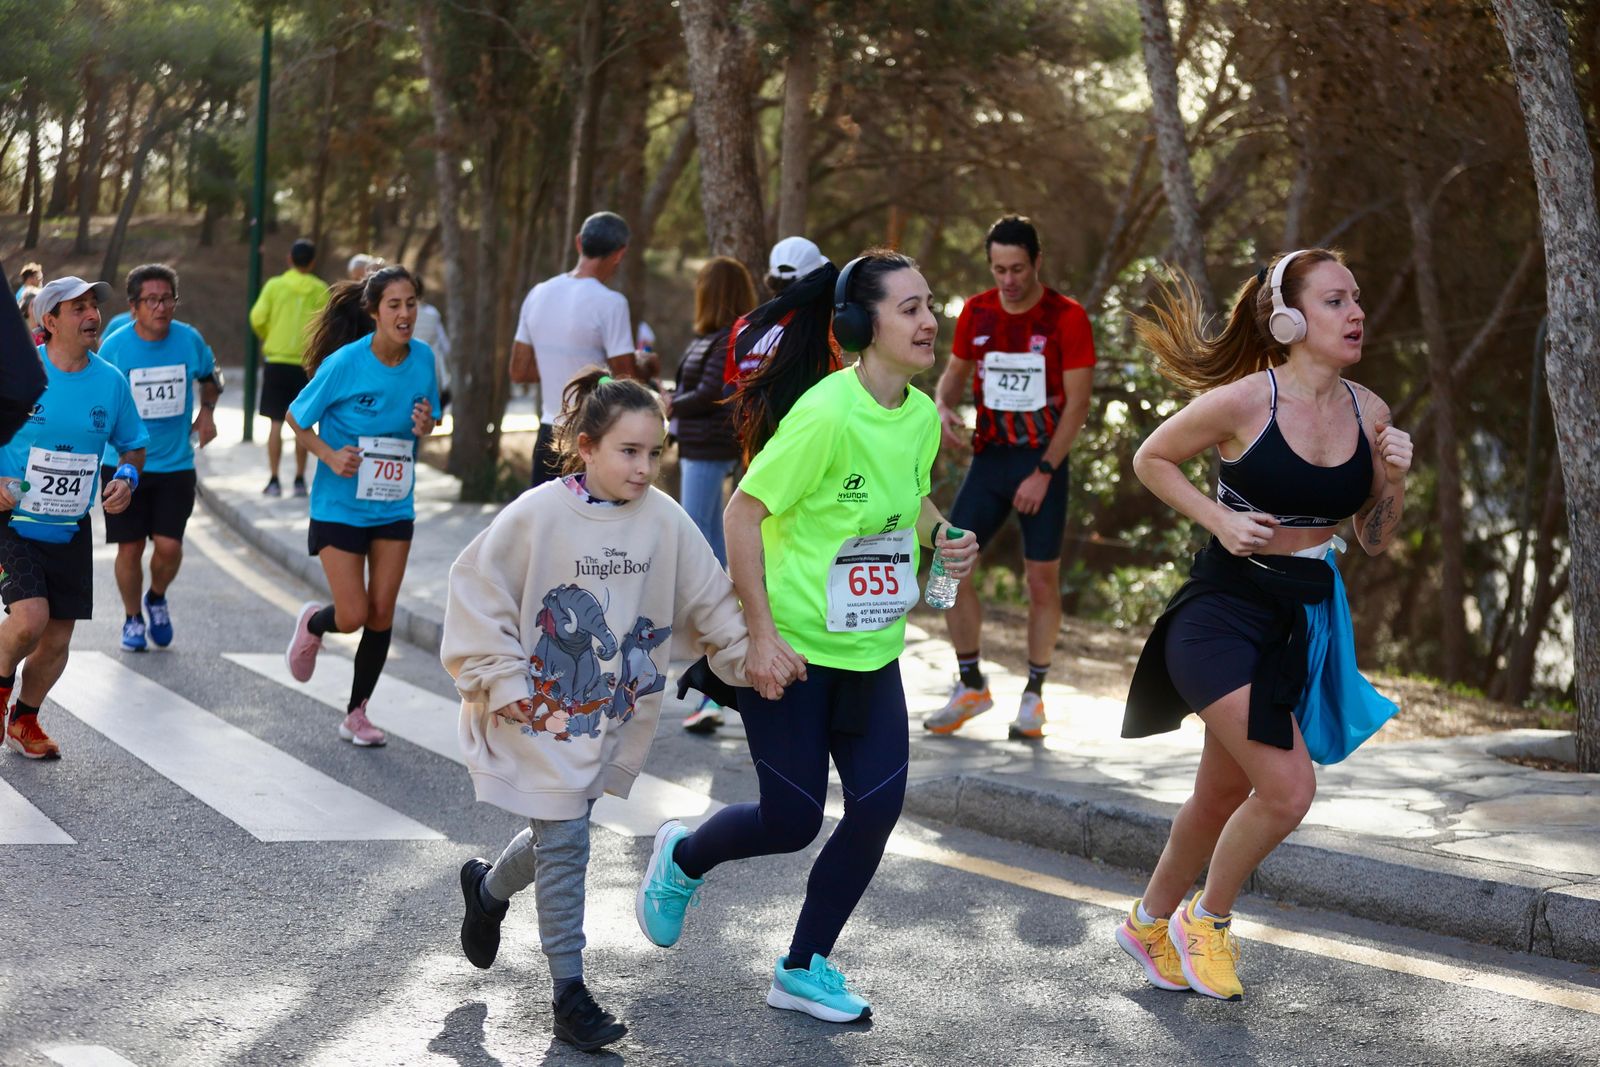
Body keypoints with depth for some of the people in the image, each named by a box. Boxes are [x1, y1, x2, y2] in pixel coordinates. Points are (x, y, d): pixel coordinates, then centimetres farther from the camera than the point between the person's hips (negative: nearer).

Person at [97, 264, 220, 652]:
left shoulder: (190, 340, -4)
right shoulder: (114, 347, -9)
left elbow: (210, 378, 17)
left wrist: (206, 412, 0)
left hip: (175, 464, 1)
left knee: (169, 545, -8)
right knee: (130, 547, 1)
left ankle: (156, 599, 25)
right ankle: (132, 619, 25)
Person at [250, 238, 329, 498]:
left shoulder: (274, 285, -3)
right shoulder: (320, 290, -2)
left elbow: (257, 318, -7)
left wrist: (267, 338, 12)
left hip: (276, 361, 0)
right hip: (306, 363, 0)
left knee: (276, 423, 4)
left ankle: (274, 480, 1)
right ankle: (300, 480, 11)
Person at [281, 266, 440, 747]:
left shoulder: (422, 358, -4)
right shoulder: (345, 363, -17)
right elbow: (296, 419, -5)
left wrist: (426, 426, -12)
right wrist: (331, 456, -20)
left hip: (394, 507, 4)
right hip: (340, 505, -4)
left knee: (381, 614, 4)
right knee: (353, 616, -5)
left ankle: (357, 712, 20)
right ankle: (312, 624, 32)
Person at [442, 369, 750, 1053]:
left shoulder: (664, 521, -6)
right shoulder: (536, 515, -17)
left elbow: (710, 599, 5)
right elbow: (477, 592, -12)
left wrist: (750, 655, -3)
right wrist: (502, 682, -14)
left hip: (610, 712, 5)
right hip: (542, 710, -5)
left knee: (561, 834, 17)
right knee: (564, 841, -5)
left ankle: (488, 889, 49)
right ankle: (569, 991, 4)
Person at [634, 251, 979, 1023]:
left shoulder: (921, 415, 0)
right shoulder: (826, 414, -23)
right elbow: (743, 512, -19)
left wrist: (942, 537, -3)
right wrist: (761, 634, -21)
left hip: (870, 649, 7)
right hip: (789, 648, -7)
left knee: (879, 806, -1)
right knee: (792, 822, 1)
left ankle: (804, 969, 16)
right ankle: (681, 859, 34)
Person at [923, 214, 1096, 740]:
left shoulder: (1066, 317, -9)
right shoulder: (976, 312, 4)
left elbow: (1077, 402, -10)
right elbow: (955, 371, 16)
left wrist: (1044, 472, -15)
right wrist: (945, 407, -9)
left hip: (1042, 462, -4)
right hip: (989, 458, 4)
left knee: (1042, 580, 1)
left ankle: (1033, 695, 16)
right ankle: (971, 686, 10)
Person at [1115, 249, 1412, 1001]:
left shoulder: (1368, 414, 2)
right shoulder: (1245, 401, -14)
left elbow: (1375, 540, 10)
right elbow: (1151, 460, 0)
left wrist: (1394, 479, -8)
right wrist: (1220, 519, -12)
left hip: (1299, 623, 6)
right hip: (1224, 611, -6)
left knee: (1223, 797, 18)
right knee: (1288, 789, -16)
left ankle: (1152, 923, 41)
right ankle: (1207, 918, 10)